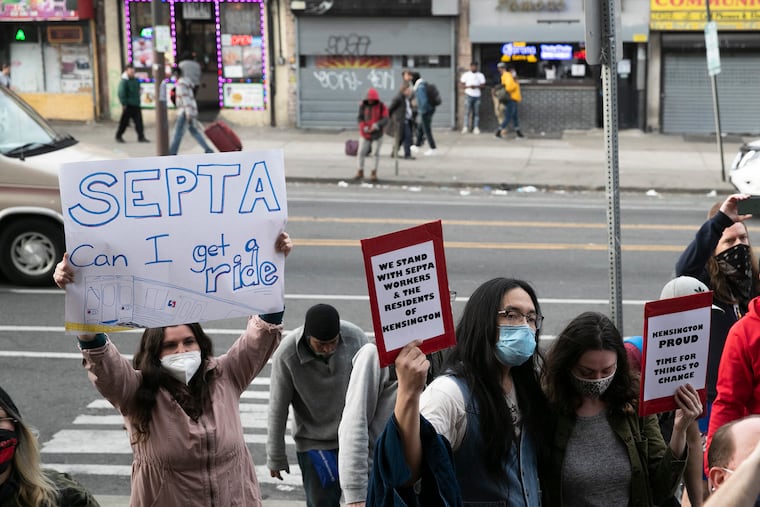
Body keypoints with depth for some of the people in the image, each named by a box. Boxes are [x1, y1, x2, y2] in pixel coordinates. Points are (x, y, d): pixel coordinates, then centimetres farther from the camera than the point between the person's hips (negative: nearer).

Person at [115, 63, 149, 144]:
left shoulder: (136, 80, 11)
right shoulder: (124, 81, -10)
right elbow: (121, 93, -13)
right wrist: (124, 104, -16)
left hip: (136, 105, 6)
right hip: (128, 106, -6)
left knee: (139, 121, 0)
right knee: (124, 122, 3)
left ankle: (141, 137, 1)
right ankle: (118, 136, 17)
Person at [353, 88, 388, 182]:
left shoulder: (381, 106, -7)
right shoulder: (363, 105, -1)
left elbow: (385, 120, -15)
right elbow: (360, 118, -3)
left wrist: (377, 125, -32)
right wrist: (364, 127, -21)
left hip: (377, 134, -2)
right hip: (366, 134, 2)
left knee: (376, 153, -1)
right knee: (362, 152, 5)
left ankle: (374, 173, 9)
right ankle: (360, 172, 21)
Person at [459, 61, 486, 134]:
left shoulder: (480, 75, 11)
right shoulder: (466, 75, 8)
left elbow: (483, 85, 6)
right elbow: (461, 84, 5)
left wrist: (476, 86, -12)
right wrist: (468, 86, -13)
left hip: (477, 96, 2)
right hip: (468, 95, -2)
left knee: (476, 112, -1)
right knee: (467, 111, -9)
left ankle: (476, 128, 0)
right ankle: (465, 127, -10)